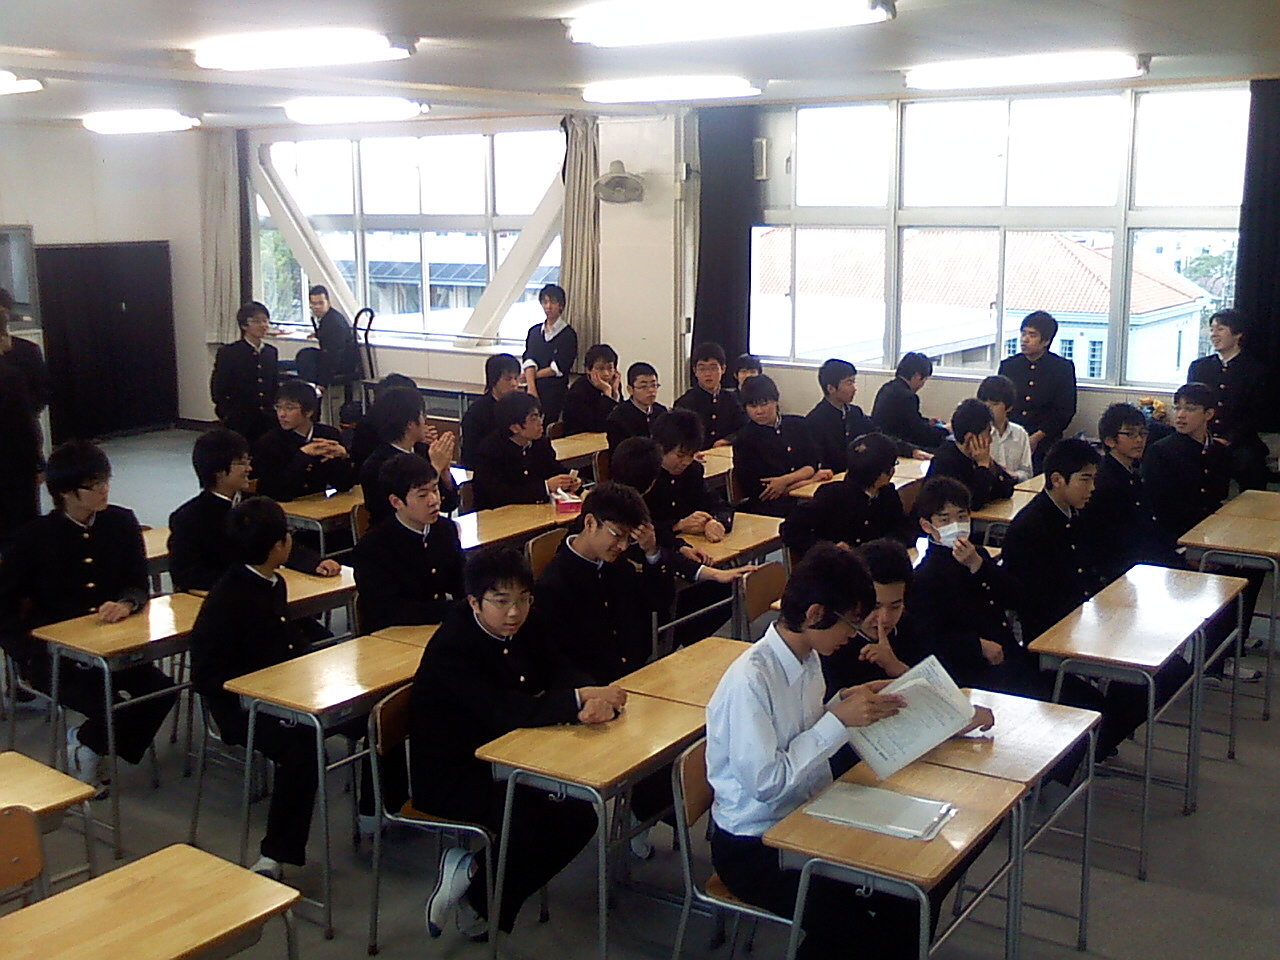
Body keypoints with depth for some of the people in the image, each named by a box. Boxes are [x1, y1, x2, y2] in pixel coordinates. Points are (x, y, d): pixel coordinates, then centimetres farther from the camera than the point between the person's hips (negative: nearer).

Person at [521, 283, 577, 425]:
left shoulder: (568, 334, -1)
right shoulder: (534, 331, 13)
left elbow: (559, 368, -6)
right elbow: (529, 361, 1)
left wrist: (532, 375, -2)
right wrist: (531, 388, -13)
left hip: (555, 392, -4)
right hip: (534, 390, 4)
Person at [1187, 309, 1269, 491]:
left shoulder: (1256, 369, 8)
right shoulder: (1197, 367, 17)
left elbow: (1255, 414, 1)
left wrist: (1229, 440, -13)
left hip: (1239, 444, -2)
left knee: (1249, 460, -32)